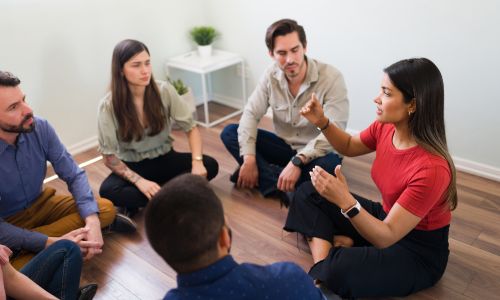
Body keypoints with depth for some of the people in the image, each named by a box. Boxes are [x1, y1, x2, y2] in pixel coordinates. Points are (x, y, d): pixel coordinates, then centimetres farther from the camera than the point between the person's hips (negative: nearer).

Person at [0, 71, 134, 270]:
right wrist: (52, 242, -36)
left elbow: (74, 175, -13)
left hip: (41, 205, 2)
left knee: (106, 209, -14)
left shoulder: (40, 127, -18)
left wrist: (92, 221, -27)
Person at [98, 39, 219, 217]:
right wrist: (139, 181, -28)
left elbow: (191, 128, -7)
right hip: (132, 167, -2)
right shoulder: (108, 106, -17)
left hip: (164, 159, 2)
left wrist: (197, 162, -24)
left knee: (209, 166, -22)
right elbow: (109, 157, -14)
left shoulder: (164, 90, -13)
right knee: (108, 191, -33)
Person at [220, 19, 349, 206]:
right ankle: (285, 185, -25)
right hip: (284, 146, 4)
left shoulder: (331, 78, -22)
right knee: (229, 133, -12)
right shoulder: (271, 75, -8)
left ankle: (266, 176, -21)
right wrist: (249, 160, -22)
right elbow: (251, 114, -8)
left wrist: (298, 161, -39)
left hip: (314, 153, -4)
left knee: (330, 164, -39)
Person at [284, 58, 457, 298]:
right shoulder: (385, 127, -12)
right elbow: (349, 147, 11)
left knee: (339, 271, -36)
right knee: (308, 192, 5)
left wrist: (345, 200, -44)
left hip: (418, 251, -8)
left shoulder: (431, 169, -33)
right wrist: (322, 122, -7)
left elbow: (386, 238, -30)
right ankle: (323, 262, -11)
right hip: (385, 218, 8)